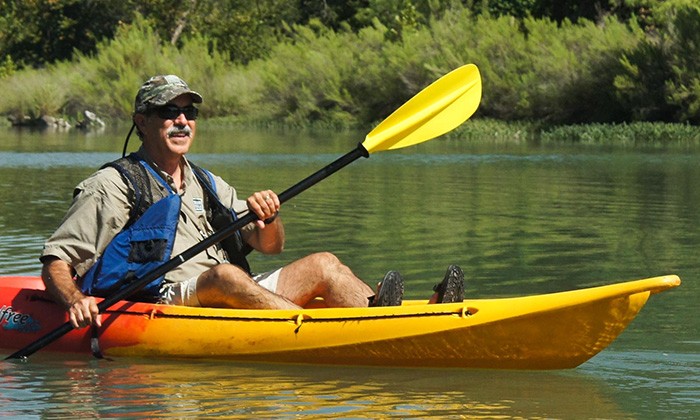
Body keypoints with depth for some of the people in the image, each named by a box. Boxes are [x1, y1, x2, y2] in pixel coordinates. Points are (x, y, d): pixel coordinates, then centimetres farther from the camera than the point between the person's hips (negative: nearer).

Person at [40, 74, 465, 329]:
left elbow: (270, 246, 19)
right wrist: (74, 300, -23)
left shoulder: (208, 185, 25)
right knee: (223, 275, -35)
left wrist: (267, 219, -5)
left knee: (323, 265, -7)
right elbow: (56, 262, 0)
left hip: (230, 301, 7)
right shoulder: (114, 185, 5)